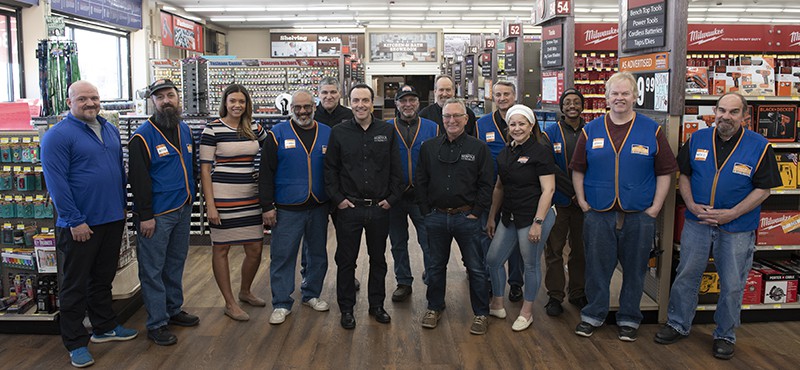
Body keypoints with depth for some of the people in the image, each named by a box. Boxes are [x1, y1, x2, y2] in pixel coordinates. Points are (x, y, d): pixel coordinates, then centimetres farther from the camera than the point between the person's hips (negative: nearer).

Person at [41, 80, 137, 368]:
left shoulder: (110, 130, 10)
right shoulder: (58, 136, -12)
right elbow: (56, 182, -17)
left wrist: (123, 204, 14)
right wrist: (75, 221, -19)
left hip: (112, 220, 7)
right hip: (80, 225, -7)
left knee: (103, 278, 19)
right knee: (75, 286, 5)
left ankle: (105, 327, 34)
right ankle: (76, 343, 15)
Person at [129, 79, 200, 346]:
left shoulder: (185, 131, 10)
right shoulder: (143, 136, -11)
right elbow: (138, 179, -14)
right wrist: (145, 216, -17)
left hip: (183, 210, 7)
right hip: (156, 214, -7)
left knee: (176, 263, 18)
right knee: (153, 269, 1)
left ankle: (173, 310, 32)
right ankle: (156, 324, 9)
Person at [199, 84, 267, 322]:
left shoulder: (254, 128, 8)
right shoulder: (212, 129, -6)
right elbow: (205, 168, -7)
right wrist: (210, 204, -11)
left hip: (250, 197, 5)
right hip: (223, 197, -5)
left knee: (255, 249, 8)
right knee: (221, 249, 5)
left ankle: (245, 292, 33)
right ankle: (230, 303, 19)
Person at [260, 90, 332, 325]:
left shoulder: (327, 134, 6)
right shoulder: (278, 134, -2)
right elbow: (266, 173, -3)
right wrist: (267, 206, -7)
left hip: (319, 207, 3)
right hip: (287, 209, -3)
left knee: (318, 254, 13)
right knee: (282, 256, 0)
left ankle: (311, 294, 31)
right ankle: (281, 304, 13)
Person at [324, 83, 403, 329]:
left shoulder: (387, 131, 3)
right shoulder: (339, 132, 0)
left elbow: (396, 169, 5)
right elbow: (330, 169, 2)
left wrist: (392, 198, -2)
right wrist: (337, 198, -6)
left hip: (380, 208, 2)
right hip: (349, 207, -1)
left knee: (378, 259, 13)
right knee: (346, 260, 7)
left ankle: (377, 305, 29)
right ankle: (346, 309, 21)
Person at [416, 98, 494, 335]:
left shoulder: (478, 148, -1)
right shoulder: (429, 147, 6)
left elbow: (486, 184, -1)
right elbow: (421, 182, 8)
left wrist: (476, 212, -7)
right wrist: (426, 211, 2)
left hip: (467, 217, -2)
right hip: (436, 217, 2)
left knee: (476, 268, 4)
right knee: (435, 266, 14)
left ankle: (481, 314, 19)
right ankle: (434, 308, 31)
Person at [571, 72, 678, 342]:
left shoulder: (652, 131, 2)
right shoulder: (591, 130, 5)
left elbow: (665, 172, 3)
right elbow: (578, 170, 8)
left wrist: (656, 207, -4)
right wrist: (582, 202, 1)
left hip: (638, 215, 0)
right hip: (598, 214, 1)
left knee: (634, 269, 10)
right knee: (596, 267, 8)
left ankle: (628, 319, 25)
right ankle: (593, 314, 24)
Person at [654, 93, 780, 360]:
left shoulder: (759, 147, -8)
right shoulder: (697, 140, 0)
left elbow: (763, 189, -7)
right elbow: (684, 175, 7)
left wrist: (731, 214, -17)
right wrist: (692, 205, -9)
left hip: (737, 228, -2)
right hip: (697, 222, 2)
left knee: (732, 285, 9)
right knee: (686, 276, 11)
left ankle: (725, 336, 26)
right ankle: (678, 325, 28)